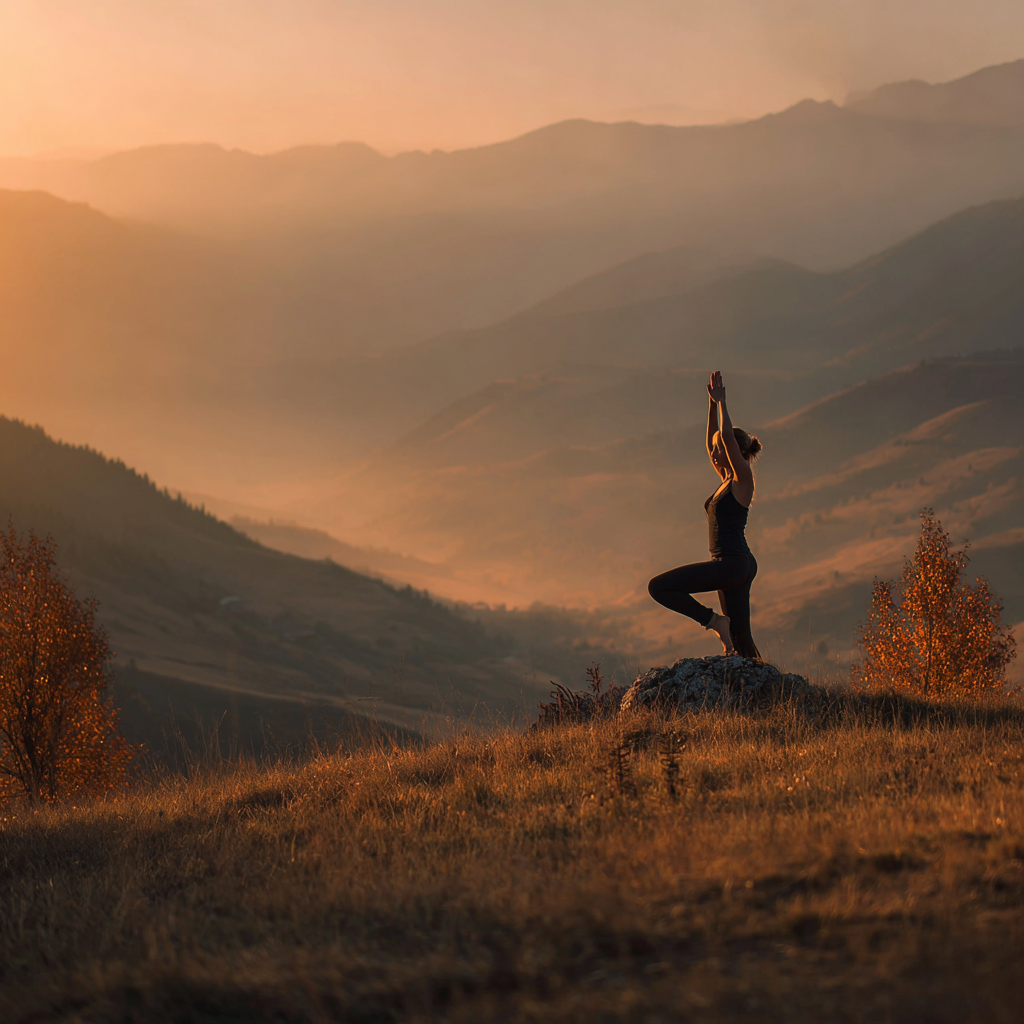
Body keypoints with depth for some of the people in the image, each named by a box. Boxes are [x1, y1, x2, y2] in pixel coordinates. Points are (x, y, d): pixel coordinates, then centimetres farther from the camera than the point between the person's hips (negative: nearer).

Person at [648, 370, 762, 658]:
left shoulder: (743, 479, -7)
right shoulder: (727, 480, 15)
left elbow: (728, 437, -17)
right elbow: (712, 440, 22)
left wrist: (721, 402, -10)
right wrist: (712, 404, 17)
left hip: (733, 563, -10)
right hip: (735, 567, 10)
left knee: (658, 587, -12)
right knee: (740, 638, 8)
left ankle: (714, 621, -8)